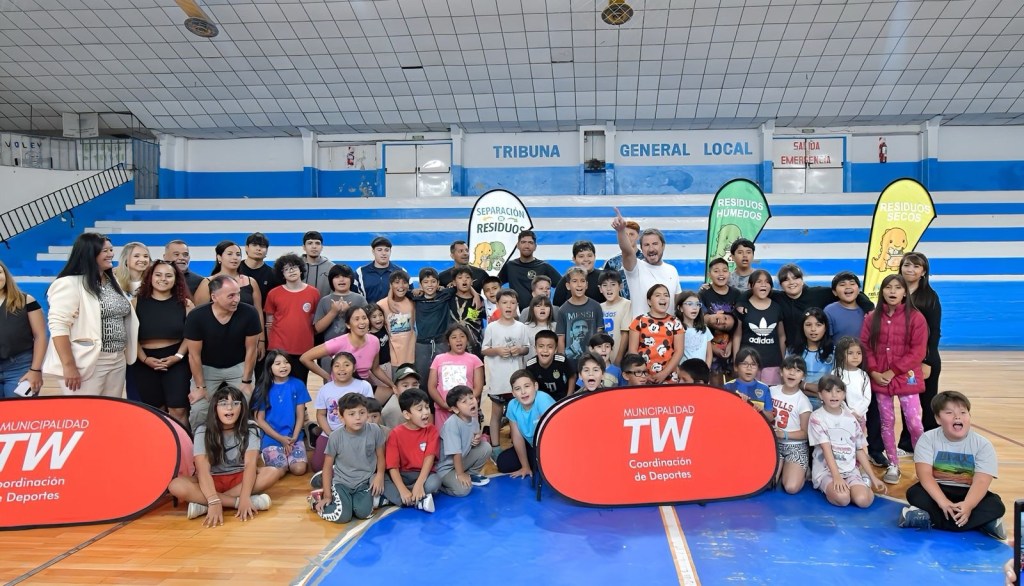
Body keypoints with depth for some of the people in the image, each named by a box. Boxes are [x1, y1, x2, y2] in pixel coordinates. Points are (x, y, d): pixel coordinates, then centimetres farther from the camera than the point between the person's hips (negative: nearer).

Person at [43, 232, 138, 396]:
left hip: (118, 362, 8)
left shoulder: (113, 283, 15)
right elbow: (58, 326, -18)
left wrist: (128, 353, 13)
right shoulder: (69, 284, -11)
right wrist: (69, 366, -22)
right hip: (86, 364, -8)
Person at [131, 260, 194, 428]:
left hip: (176, 361, -1)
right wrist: (145, 359, -10)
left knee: (178, 409, -7)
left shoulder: (185, 304, 1)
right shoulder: (137, 302, 2)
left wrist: (178, 356, -12)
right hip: (145, 362, 1)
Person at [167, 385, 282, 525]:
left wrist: (245, 497, -39)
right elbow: (203, 469, -24)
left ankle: (203, 503, -29)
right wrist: (214, 501, -40)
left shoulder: (250, 428, -9)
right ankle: (241, 502, -32)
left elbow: (250, 463, -22)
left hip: (240, 478, 1)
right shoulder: (203, 431, -13)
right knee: (176, 485, -30)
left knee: (274, 472, -29)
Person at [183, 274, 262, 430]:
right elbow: (194, 355, -14)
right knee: (198, 410, -8)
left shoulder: (249, 313, -24)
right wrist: (200, 386, -10)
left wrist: (246, 381, -7)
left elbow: (251, 349, -12)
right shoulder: (196, 316, -25)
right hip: (206, 367, 0)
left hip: (239, 366, 1)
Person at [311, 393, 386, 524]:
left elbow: (380, 456, 4)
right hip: (342, 482, -1)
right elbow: (327, 466, -4)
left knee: (363, 513, -21)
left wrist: (379, 476, -9)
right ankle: (318, 499, 10)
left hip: (365, 481, 1)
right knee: (342, 516, -20)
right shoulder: (336, 436, -15)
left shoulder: (375, 430, -13)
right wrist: (327, 495, -5)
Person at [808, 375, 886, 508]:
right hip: (826, 470, -3)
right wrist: (836, 476, -24)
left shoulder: (851, 419, 8)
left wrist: (873, 477, 6)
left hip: (851, 470, 3)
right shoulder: (817, 417, -6)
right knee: (842, 498, -32)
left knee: (863, 500, -25)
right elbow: (826, 448, -15)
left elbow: (860, 450, 12)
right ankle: (830, 488, 0)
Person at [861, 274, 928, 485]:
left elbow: (918, 351, -9)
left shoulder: (915, 317, -5)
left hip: (906, 379, -3)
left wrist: (893, 371, -13)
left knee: (914, 423, -6)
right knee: (887, 423, 10)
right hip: (879, 379, 3)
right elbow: (865, 347, 3)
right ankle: (893, 465, 20)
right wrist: (873, 371, -10)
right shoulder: (872, 318, 3)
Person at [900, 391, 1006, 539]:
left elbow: (981, 481, -19)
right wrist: (942, 502, -34)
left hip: (967, 494, 1)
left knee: (996, 506, -27)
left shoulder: (983, 444, -8)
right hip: (937, 490, -1)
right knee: (914, 493, -29)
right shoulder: (928, 439, -8)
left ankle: (928, 520, -31)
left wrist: (967, 505, -38)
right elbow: (925, 474, -18)